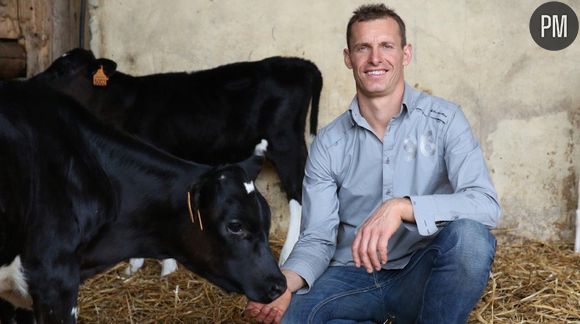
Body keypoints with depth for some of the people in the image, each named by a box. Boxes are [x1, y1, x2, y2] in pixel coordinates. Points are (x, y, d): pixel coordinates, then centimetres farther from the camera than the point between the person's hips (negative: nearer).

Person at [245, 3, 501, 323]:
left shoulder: (443, 119, -4)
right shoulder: (329, 143, 2)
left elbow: (485, 204, -18)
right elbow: (317, 239, -2)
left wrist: (402, 207, -34)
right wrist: (285, 282, -25)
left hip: (421, 275, -1)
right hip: (353, 276, 2)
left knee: (469, 235, -34)